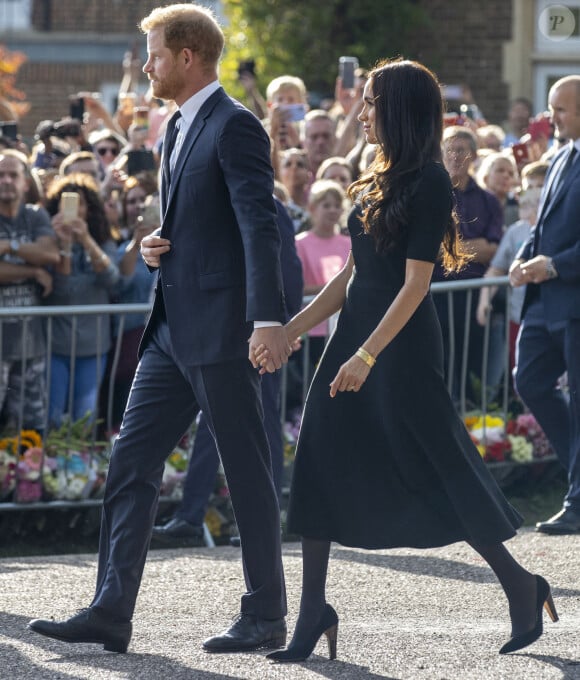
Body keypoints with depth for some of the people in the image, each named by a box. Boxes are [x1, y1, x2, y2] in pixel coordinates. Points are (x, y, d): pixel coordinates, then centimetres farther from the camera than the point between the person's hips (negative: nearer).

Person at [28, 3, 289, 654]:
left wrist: (268, 319, -29)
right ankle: (110, 612, 7)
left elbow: (259, 226, -20)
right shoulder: (179, 128, 17)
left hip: (221, 331, -10)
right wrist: (157, 245, 6)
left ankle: (265, 617, 8)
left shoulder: (235, 126, -12)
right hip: (173, 328, 10)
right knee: (131, 463, 6)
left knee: (247, 472, 0)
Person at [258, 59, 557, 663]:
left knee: (439, 472, -2)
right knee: (319, 466, 1)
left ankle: (520, 587, 13)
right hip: (355, 336, 9)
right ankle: (313, 613, 3)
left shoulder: (428, 183, -12)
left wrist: (368, 354, -23)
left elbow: (415, 283, -17)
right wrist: (289, 332, 12)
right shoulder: (379, 181, 13)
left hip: (401, 343, -9)